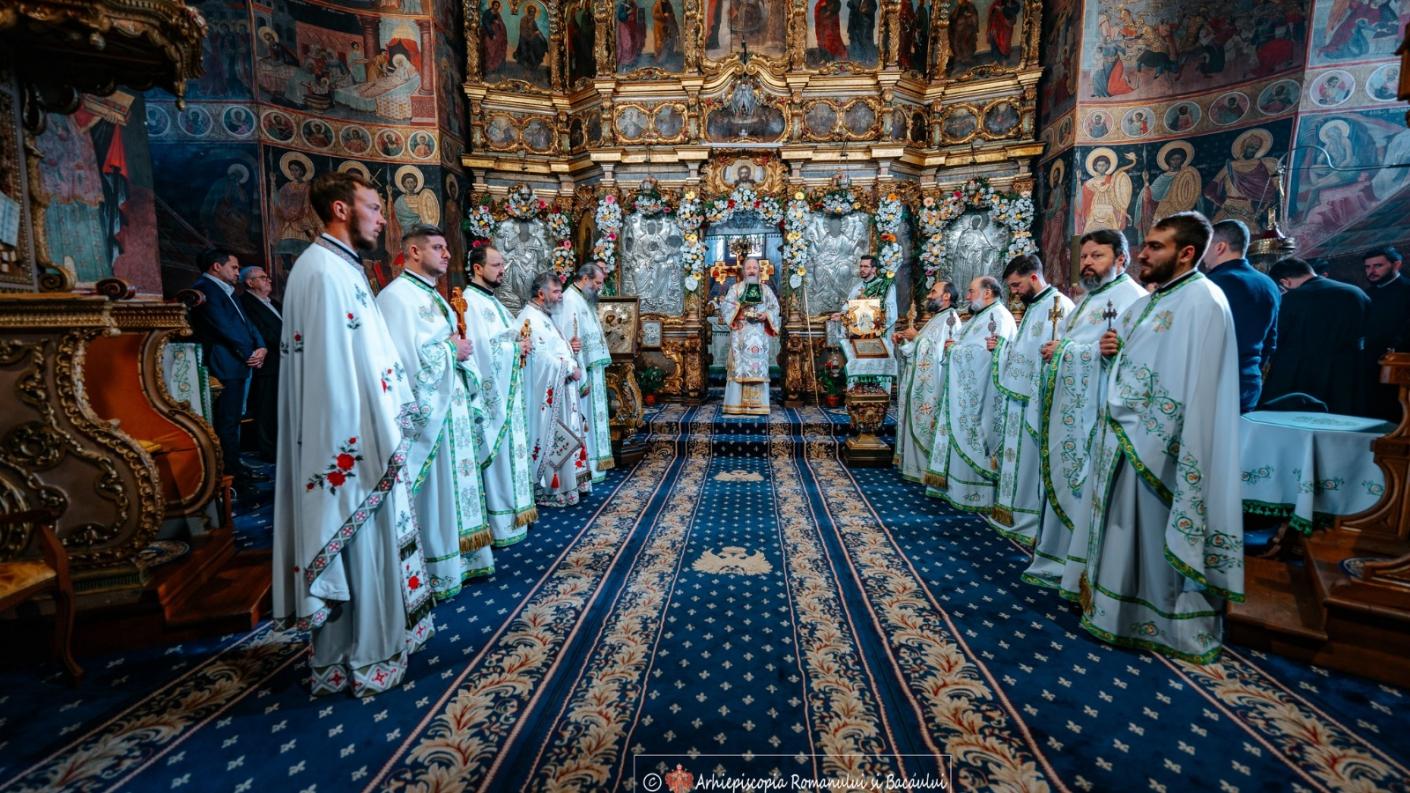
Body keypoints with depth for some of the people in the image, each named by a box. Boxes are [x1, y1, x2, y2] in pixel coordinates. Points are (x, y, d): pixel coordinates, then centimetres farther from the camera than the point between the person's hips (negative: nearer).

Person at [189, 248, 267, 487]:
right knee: (227, 423, -5)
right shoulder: (204, 289, -9)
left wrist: (261, 347, -3)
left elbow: (245, 322, 14)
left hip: (241, 364, 10)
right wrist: (249, 353, -9)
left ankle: (235, 467, 22)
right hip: (225, 366, -10)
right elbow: (225, 327, -17)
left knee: (233, 421, 14)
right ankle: (231, 473, 1)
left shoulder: (226, 291, 20)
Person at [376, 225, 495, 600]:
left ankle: (458, 560, 27)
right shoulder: (397, 296, -13)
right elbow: (409, 359, -23)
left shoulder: (431, 295, 16)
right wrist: (453, 350, -11)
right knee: (432, 492, 0)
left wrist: (460, 351, -2)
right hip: (427, 411, -9)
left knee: (453, 484, 14)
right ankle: (434, 573, 13)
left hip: (451, 407, 9)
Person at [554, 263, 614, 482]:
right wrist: (582, 379, -23)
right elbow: (572, 342, -22)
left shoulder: (584, 300, 15)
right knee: (585, 418, -2)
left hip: (593, 369, 10)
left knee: (593, 416, 15)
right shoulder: (570, 300, -16)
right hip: (583, 372, -10)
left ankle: (595, 462, 25)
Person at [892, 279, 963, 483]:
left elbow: (937, 352, -25)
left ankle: (927, 470, 6)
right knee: (918, 424, 13)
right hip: (921, 384, 10)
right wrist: (903, 340, 6)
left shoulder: (949, 319, -13)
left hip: (931, 386, -10)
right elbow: (918, 350, 21)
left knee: (927, 425, -4)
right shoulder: (936, 319, 18)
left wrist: (915, 336, -14)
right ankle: (917, 466, 22)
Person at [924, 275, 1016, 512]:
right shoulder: (980, 316, 20)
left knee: (971, 442, -5)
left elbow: (987, 352, -24)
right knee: (961, 441, 11)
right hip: (965, 392, 10)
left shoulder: (999, 316, -11)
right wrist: (955, 345, -1)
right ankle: (956, 486, 19)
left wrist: (956, 348, -11)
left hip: (978, 394, -10)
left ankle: (975, 495, 4)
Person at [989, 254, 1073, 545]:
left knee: (1033, 461, -1)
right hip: (1019, 398, 9)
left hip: (1039, 402, -9)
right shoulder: (1032, 308, 18)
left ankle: (1032, 524, 10)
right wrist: (1002, 346, 8)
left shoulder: (1060, 306, -12)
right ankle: (1014, 515, 24)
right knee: (1019, 458, 14)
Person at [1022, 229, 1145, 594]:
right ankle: (1059, 560, 24)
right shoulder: (1088, 299, 22)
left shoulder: (1130, 298, -7)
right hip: (1070, 409, 9)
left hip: (1096, 413, -9)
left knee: (1088, 490, -5)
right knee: (1065, 484, 13)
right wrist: (1057, 350, 7)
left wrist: (1065, 350, -16)